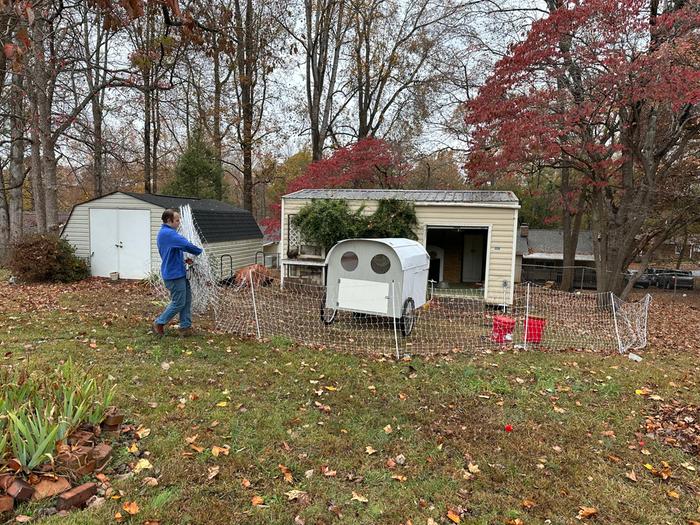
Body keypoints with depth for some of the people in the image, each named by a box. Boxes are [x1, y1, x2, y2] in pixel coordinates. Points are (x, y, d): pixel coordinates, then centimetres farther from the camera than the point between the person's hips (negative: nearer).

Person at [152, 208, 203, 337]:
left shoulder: (164, 233, 16)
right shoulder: (169, 233, -18)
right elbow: (187, 245, -26)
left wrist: (184, 260, 7)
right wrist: (200, 251, -8)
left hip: (178, 272, 10)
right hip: (174, 274, -10)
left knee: (187, 299, 11)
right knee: (178, 303, -1)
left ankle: (186, 327, 16)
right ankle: (159, 323, 14)